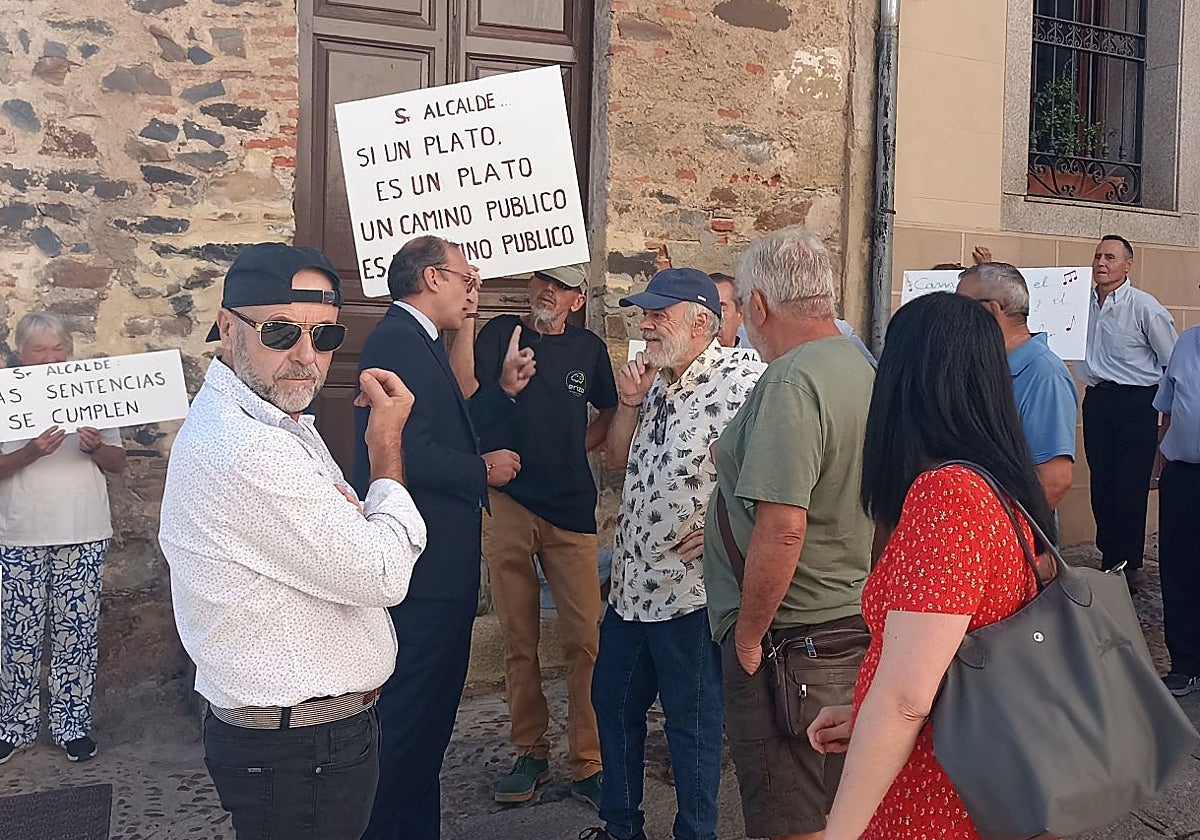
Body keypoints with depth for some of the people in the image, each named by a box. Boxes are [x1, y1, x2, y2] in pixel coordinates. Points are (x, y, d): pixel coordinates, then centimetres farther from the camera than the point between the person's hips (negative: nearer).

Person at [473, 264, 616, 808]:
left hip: (571, 508, 1)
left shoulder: (589, 347, 10)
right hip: (506, 503, -1)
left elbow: (612, 412, 22)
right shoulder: (500, 333, 4)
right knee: (518, 639, 7)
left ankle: (587, 765, 7)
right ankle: (530, 753, 20)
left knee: (584, 640, -3)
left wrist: (573, 450, 9)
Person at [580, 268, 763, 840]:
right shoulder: (655, 380, 11)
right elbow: (618, 459, 14)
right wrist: (629, 403, -2)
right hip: (630, 583, 9)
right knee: (613, 703, 20)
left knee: (692, 723, 7)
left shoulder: (741, 380, -17)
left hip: (689, 592, -9)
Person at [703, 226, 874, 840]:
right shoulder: (861, 369, 9)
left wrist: (747, 635, -15)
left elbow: (783, 529, -27)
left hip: (791, 633, -9)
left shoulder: (790, 383, -20)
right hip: (856, 622, 9)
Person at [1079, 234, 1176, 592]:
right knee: (1102, 485, 9)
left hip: (1136, 403, -5)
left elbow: (1174, 364, -2)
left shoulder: (1145, 308, -9)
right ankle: (1108, 560, 20)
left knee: (1131, 486, -2)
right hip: (1096, 399, 5)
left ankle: (1129, 566, 10)